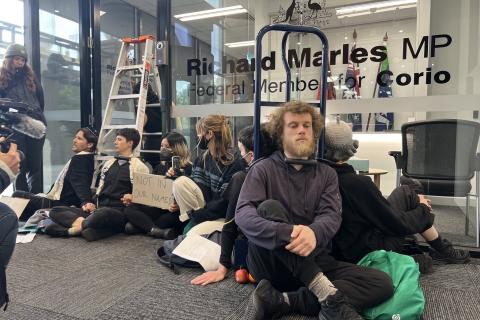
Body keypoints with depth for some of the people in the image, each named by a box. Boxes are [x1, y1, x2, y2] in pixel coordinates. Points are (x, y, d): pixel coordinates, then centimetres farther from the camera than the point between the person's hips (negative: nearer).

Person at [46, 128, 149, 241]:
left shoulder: (139, 167, 1)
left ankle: (80, 225, -15)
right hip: (98, 209, 7)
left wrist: (132, 197, -20)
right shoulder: (109, 163, 22)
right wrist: (91, 204, 6)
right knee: (55, 211, -5)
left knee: (103, 213, -42)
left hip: (119, 212, -7)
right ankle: (82, 222, -28)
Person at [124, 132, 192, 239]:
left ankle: (143, 225, -22)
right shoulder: (160, 167, 18)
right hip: (157, 208, 6)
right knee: (129, 209, -12)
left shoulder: (188, 169, -4)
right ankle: (159, 231, -31)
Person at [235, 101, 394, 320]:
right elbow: (243, 215, -15)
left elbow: (331, 216, -5)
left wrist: (313, 233, -31)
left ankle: (282, 301, -26)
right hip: (271, 264, -3)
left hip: (313, 261, 4)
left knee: (382, 283, -16)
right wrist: (288, 233, -34)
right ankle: (330, 297, -32)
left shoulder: (326, 174, 11)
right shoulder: (263, 169, 1)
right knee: (269, 208, -29)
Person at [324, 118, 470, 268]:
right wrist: (423, 208, 1)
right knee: (408, 195, 5)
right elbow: (398, 225, -16)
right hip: (368, 253, -6)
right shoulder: (358, 183, -27)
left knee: (405, 193, 9)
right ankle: (443, 251, 24)